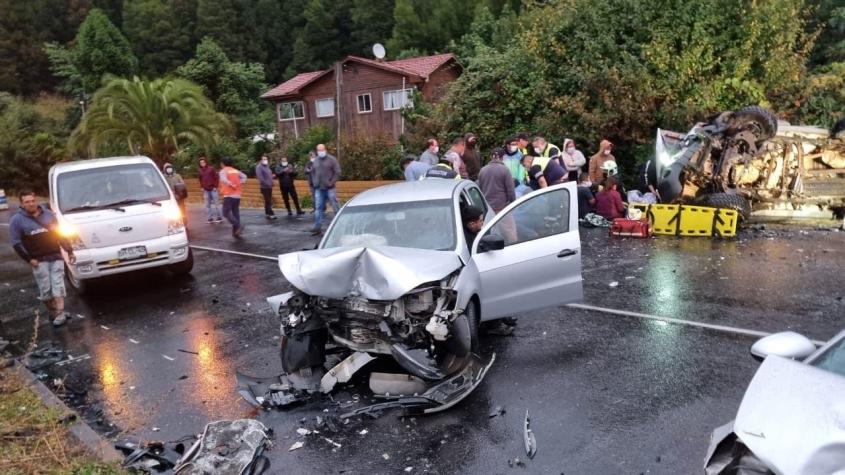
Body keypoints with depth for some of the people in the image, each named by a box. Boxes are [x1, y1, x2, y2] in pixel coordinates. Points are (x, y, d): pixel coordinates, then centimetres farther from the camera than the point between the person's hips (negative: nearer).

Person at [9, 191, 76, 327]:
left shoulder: (48, 214, 9)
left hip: (56, 256, 2)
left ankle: (60, 314, -4)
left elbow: (60, 234, 15)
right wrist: (29, 259, -11)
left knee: (58, 285, -3)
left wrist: (69, 251, 12)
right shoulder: (17, 220, -1)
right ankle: (54, 312, 14)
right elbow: (16, 243, -3)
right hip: (39, 260, -2)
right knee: (45, 290, 2)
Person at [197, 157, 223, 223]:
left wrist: (215, 186, -7)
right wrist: (202, 187, 9)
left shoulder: (211, 168, -4)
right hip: (205, 190, 4)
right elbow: (200, 180, 20)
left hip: (213, 189, -4)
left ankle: (218, 218, 4)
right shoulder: (200, 171, 8)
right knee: (207, 205, 4)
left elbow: (216, 178, -3)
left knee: (215, 203, -2)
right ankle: (210, 218, 8)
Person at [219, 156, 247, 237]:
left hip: (228, 195, -6)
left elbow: (223, 179, -23)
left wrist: (231, 185, -16)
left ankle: (238, 225, -17)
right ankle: (236, 232, 11)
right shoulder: (236, 170, 13)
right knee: (236, 213, 11)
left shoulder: (223, 171, -4)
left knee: (226, 213, 0)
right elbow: (244, 176, 3)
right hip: (237, 195, 6)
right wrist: (240, 184, -1)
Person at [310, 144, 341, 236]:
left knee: (335, 207, 1)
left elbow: (337, 172, -7)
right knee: (318, 208, 4)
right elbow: (314, 173, 23)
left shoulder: (331, 159, -4)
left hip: (329, 188, -5)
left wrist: (332, 182, -12)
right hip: (319, 189, 5)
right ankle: (317, 227, 6)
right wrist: (315, 182, 9)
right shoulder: (316, 161, 12)